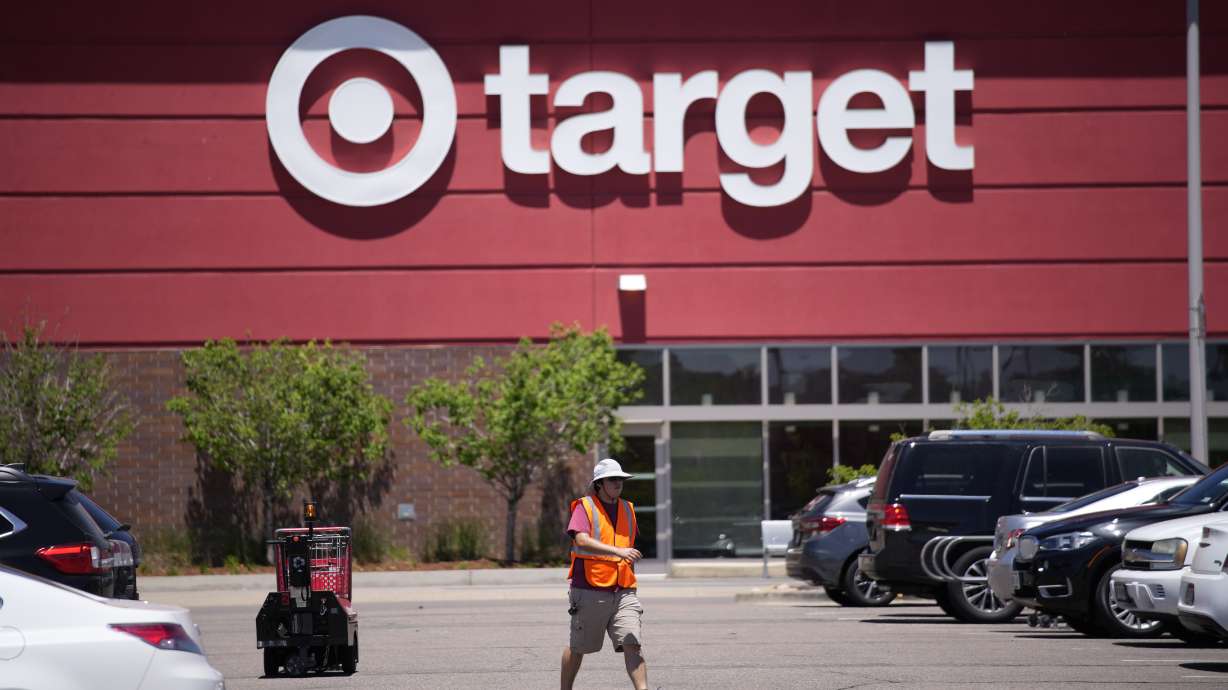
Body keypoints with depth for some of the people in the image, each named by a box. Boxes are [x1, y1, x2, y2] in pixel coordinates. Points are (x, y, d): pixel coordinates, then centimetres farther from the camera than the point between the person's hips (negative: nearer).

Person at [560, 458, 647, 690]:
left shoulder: (628, 509, 15)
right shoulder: (584, 507, -4)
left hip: (623, 592, 4)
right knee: (577, 647, 8)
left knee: (632, 643, -12)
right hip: (589, 591, -4)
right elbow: (582, 541, -22)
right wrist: (618, 551, -32)